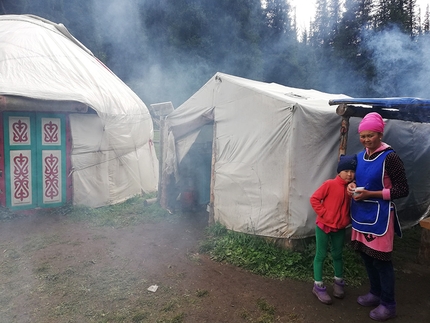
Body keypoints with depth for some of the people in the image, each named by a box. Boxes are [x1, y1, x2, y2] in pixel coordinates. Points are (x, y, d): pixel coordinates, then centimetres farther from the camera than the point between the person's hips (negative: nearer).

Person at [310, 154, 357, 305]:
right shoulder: (330, 184, -16)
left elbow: (351, 206, 13)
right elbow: (314, 199, -15)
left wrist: (348, 218, -1)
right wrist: (323, 213, -17)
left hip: (340, 228, 5)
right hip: (324, 226, -5)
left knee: (337, 255, 18)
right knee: (321, 255, 4)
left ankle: (339, 282, 35)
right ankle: (318, 287, 14)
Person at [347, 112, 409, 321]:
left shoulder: (389, 157, -15)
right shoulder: (359, 157, 6)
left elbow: (403, 190, -15)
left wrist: (370, 194, -21)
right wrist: (352, 185, -4)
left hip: (379, 216, -7)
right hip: (361, 213, 7)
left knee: (381, 259, 3)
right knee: (366, 255, 16)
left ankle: (388, 304, 22)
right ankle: (375, 293, 36)